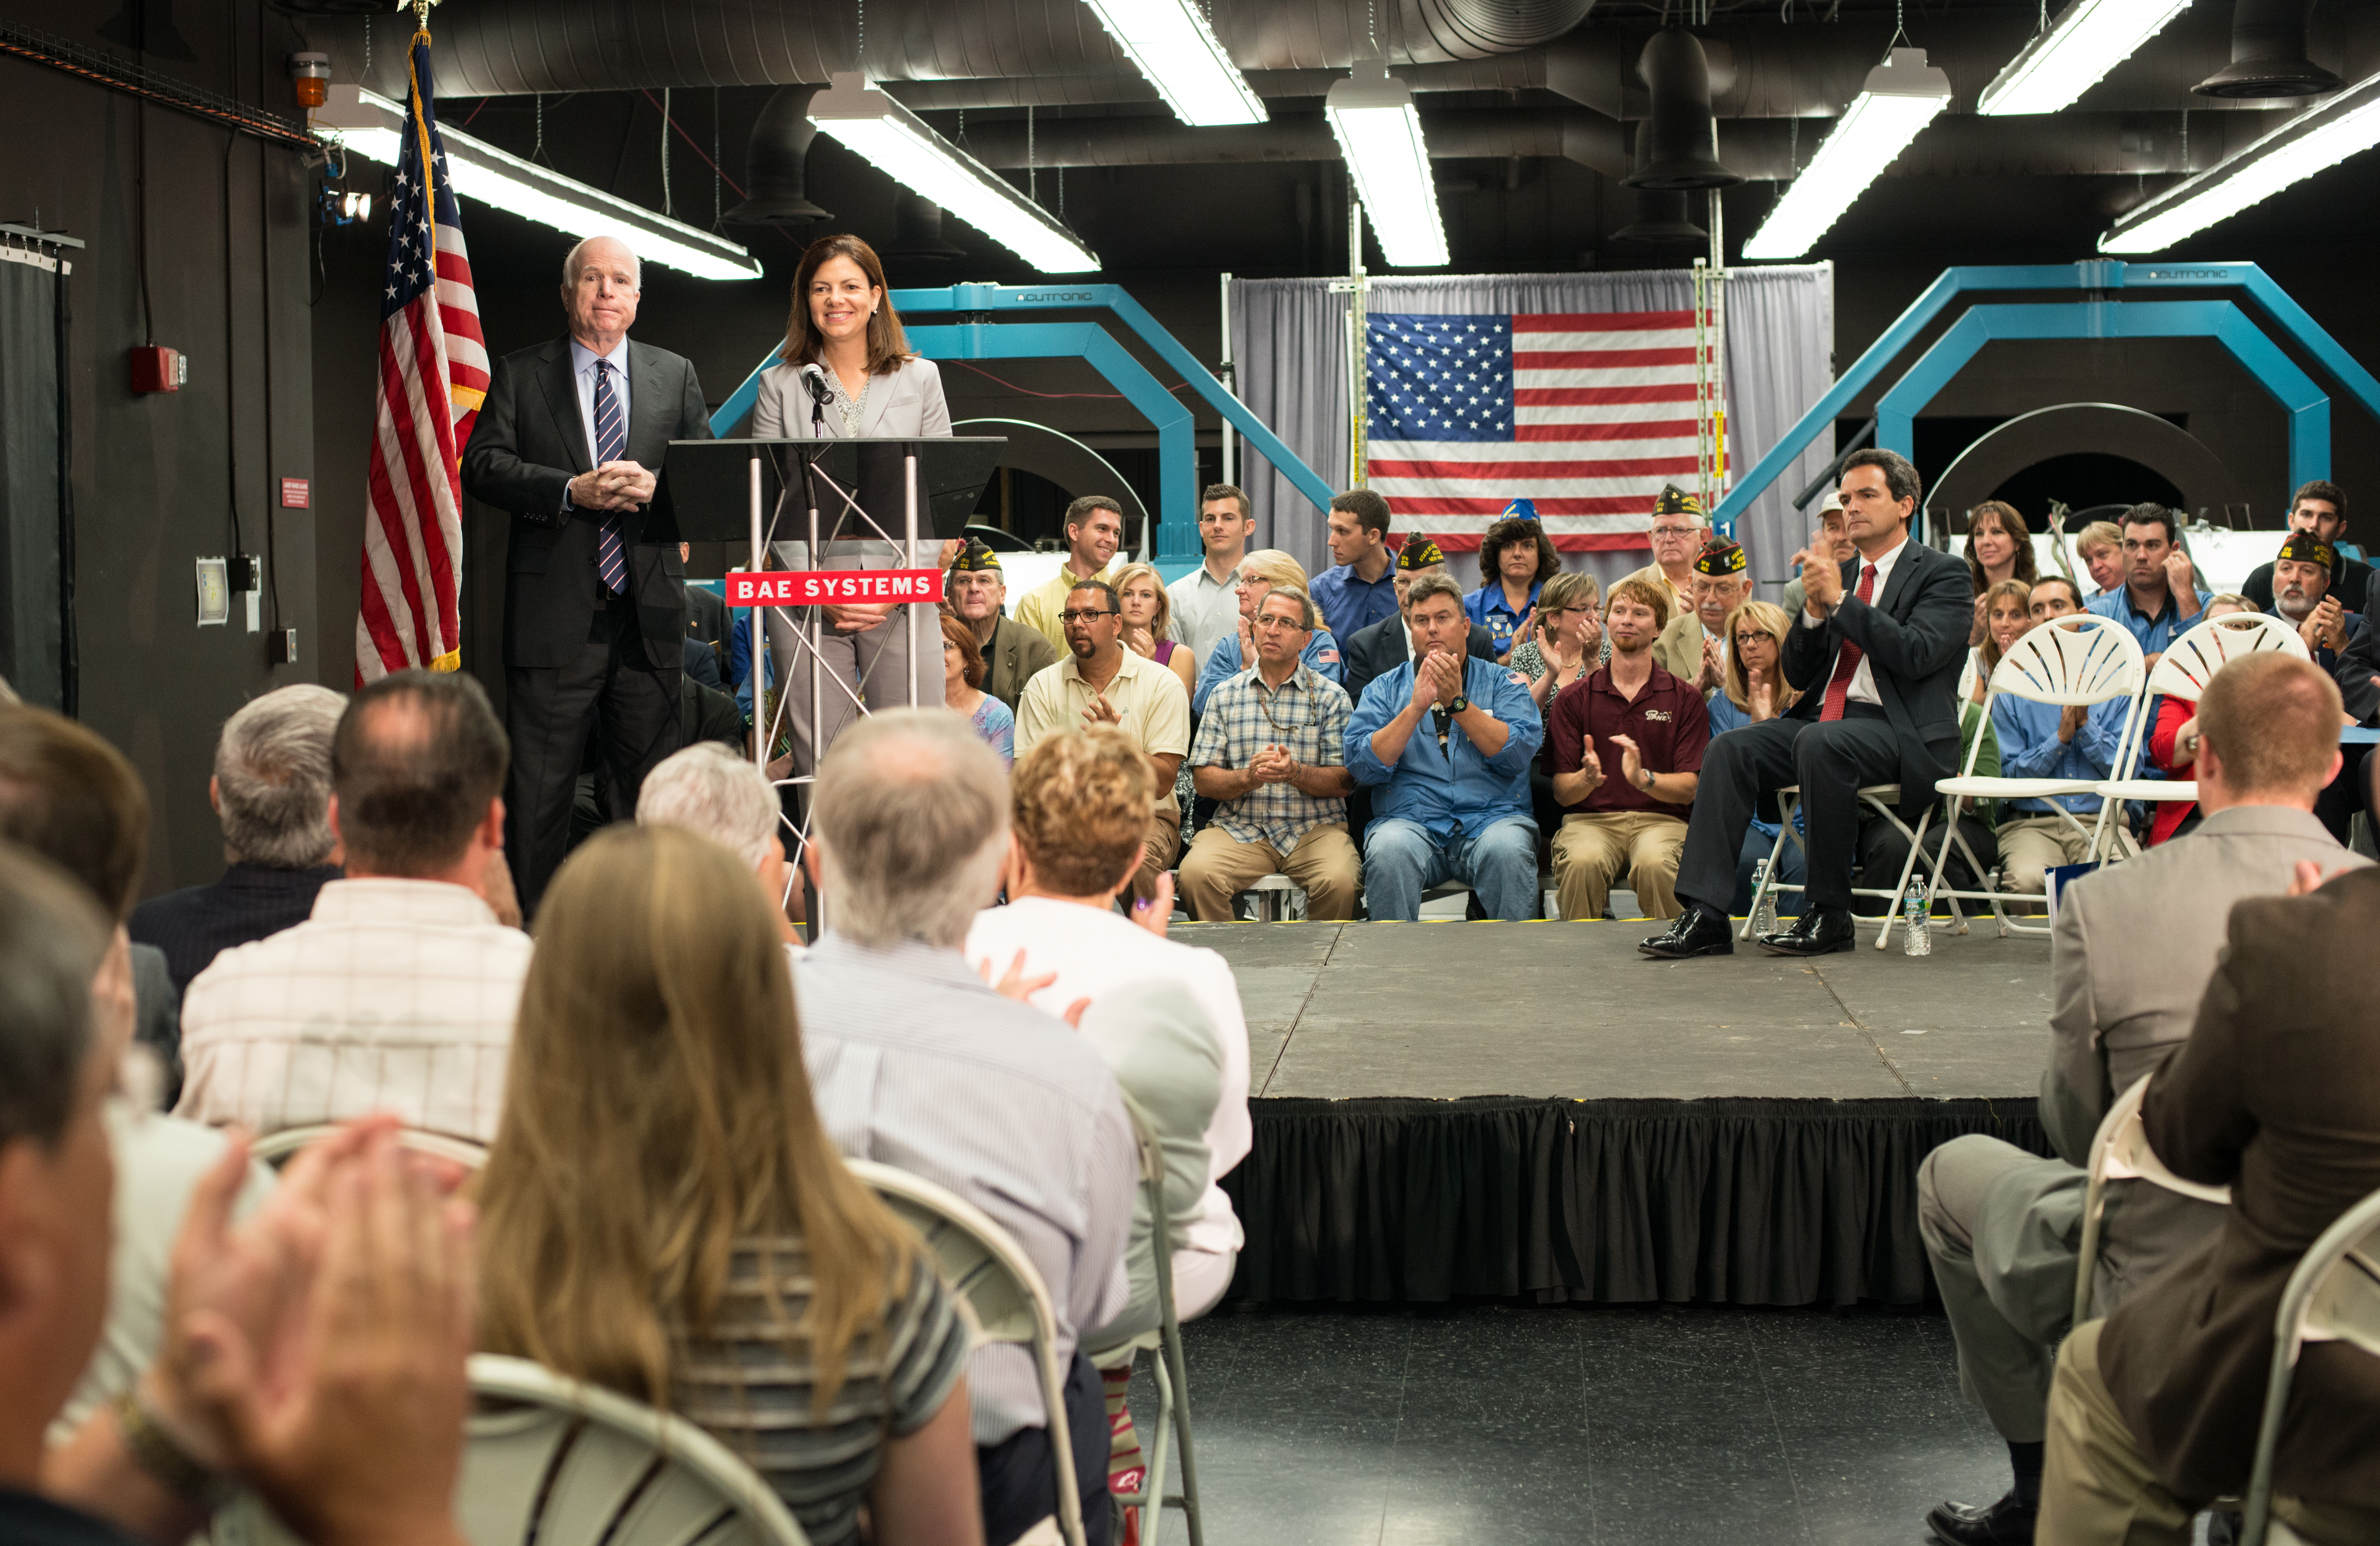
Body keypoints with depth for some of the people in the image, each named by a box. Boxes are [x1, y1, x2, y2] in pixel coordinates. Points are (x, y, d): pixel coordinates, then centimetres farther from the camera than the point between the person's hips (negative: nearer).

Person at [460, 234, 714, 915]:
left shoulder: (675, 375, 15)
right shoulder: (519, 375, 8)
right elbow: (482, 467, -2)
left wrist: (653, 486, -12)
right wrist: (573, 490, -15)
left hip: (648, 608, 2)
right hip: (554, 612, -2)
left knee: (653, 776, 7)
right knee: (539, 783, -2)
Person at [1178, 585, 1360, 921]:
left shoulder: (1331, 698, 8)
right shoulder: (1225, 695, 13)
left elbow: (1345, 780, 1)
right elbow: (1203, 779, 6)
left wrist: (1296, 773, -18)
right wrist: (1248, 777, -14)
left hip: (1314, 827, -1)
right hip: (1238, 828, 1)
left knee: (1340, 881, -32)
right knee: (1196, 874, -30)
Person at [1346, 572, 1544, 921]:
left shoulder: (1502, 682, 14)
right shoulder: (1385, 688, 16)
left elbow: (1517, 754, -3)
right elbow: (1363, 765, 0)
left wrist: (1457, 702, -9)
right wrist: (1416, 707, -8)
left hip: (1491, 817, 0)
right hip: (1410, 821, 0)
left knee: (1508, 851, -34)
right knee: (1388, 851, -34)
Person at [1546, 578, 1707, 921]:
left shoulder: (1685, 698, 10)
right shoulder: (1574, 698, 11)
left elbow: (1691, 787, 0)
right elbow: (1562, 792, 4)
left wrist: (1644, 778, -20)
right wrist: (1587, 779, -20)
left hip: (1660, 818, 0)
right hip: (1590, 818, 1)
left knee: (1655, 863, -35)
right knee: (1583, 862, -34)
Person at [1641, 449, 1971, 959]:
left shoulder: (1943, 573, 3)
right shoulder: (1840, 575, 20)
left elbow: (1919, 655, -15)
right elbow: (1797, 673, 15)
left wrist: (1840, 600, -14)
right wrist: (1814, 609, -3)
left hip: (1902, 733, -6)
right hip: (1822, 720, 6)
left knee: (1818, 743, -36)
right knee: (1730, 748, -17)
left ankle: (1830, 916, -25)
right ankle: (1705, 915, -23)